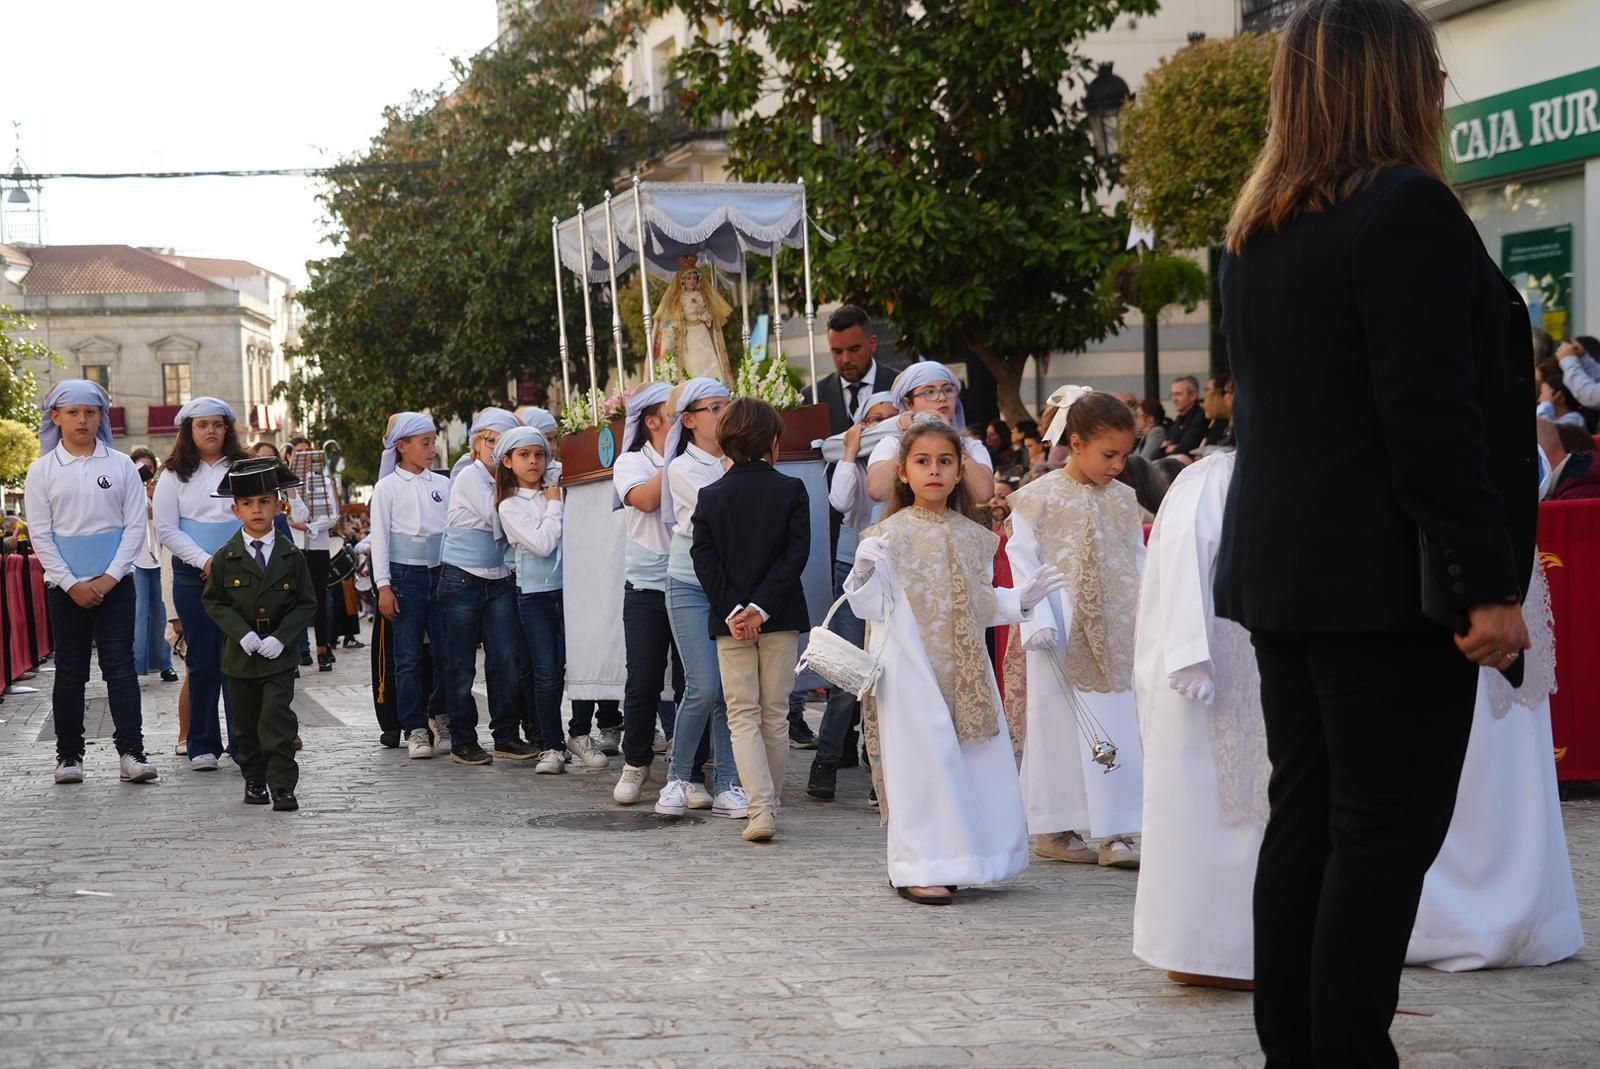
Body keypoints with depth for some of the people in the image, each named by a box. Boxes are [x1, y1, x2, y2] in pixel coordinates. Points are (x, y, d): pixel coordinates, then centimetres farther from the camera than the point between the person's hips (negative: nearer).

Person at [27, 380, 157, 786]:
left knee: (120, 665, -4)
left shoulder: (121, 465, 3)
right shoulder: (42, 470, 2)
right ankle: (69, 755, 12)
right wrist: (71, 584, -8)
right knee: (70, 670, 6)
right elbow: (40, 535, 0)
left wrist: (110, 578, -8)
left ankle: (131, 752, -7)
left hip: (114, 583, 0)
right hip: (65, 586, 0)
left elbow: (135, 526, 1)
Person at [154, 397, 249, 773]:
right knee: (202, 661, 3)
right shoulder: (175, 475, 5)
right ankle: (203, 746, 9)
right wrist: (205, 561, -12)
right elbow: (167, 529, 0)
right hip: (193, 577, 0)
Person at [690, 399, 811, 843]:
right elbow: (796, 554, -11)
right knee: (775, 716, 11)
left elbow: (704, 560, -5)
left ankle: (760, 808, -12)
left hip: (730, 622, 0)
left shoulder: (709, 497, 1)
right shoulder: (791, 491, -3)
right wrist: (761, 607, -12)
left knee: (743, 717, 3)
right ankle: (770, 803, 17)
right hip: (781, 620, 0)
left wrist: (731, 611, -8)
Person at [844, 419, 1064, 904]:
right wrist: (864, 573, -27)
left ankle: (951, 860, 21)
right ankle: (917, 870, 3)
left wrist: (1021, 600, 6)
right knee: (922, 759, -6)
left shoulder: (973, 538, 9)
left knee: (979, 763, 8)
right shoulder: (889, 535, -6)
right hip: (911, 668, -6)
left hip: (964, 668, 6)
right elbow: (872, 606, -9)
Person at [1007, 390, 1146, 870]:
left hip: (1117, 634, 4)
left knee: (1120, 730, 1)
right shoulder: (1039, 498, -4)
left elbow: (1139, 562, 13)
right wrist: (1039, 620, -17)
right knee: (1060, 727, 1)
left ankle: (1114, 833, 4)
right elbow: (1024, 561, -8)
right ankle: (1052, 829, 10)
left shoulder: (1123, 498, 10)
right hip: (1065, 633, -4)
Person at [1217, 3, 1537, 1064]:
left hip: (1284, 571, 8)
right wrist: (1487, 580, -17)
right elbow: (1433, 417, -19)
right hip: (1384, 579, -8)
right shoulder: (1408, 207, -13)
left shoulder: (1262, 231, 13)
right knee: (1386, 833, -4)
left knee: (1305, 818, 11)